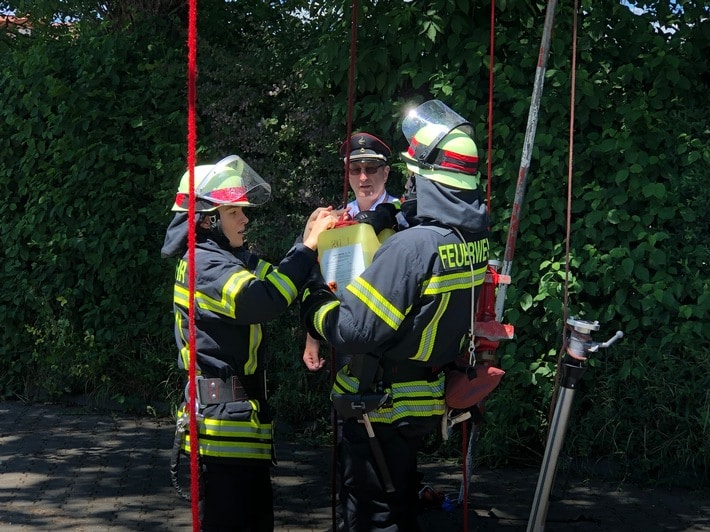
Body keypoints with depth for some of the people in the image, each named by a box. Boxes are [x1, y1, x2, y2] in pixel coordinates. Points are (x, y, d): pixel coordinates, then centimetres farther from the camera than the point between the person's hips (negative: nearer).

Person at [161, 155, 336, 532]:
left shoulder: (229, 258, 16)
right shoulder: (204, 263, -16)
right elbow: (262, 300, -30)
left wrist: (313, 240, -1)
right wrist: (308, 246, -22)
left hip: (242, 416, 10)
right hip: (223, 420, -10)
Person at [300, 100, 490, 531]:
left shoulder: (412, 246, -28)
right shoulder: (476, 237, -3)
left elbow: (355, 331, -26)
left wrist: (312, 300, -8)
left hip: (378, 409, -8)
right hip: (424, 400, 8)